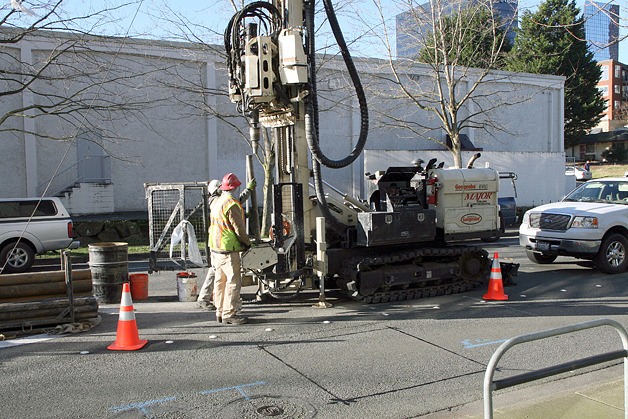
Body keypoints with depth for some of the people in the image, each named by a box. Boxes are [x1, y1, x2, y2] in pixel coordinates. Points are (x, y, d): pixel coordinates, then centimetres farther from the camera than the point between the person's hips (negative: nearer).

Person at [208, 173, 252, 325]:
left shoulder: (215, 202, 12)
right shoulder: (232, 204, -16)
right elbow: (238, 228, -15)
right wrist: (247, 243, -1)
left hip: (215, 247, 10)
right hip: (228, 249, -10)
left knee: (220, 280, 14)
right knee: (233, 281, -4)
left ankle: (220, 312, 21)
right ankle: (229, 314, -3)